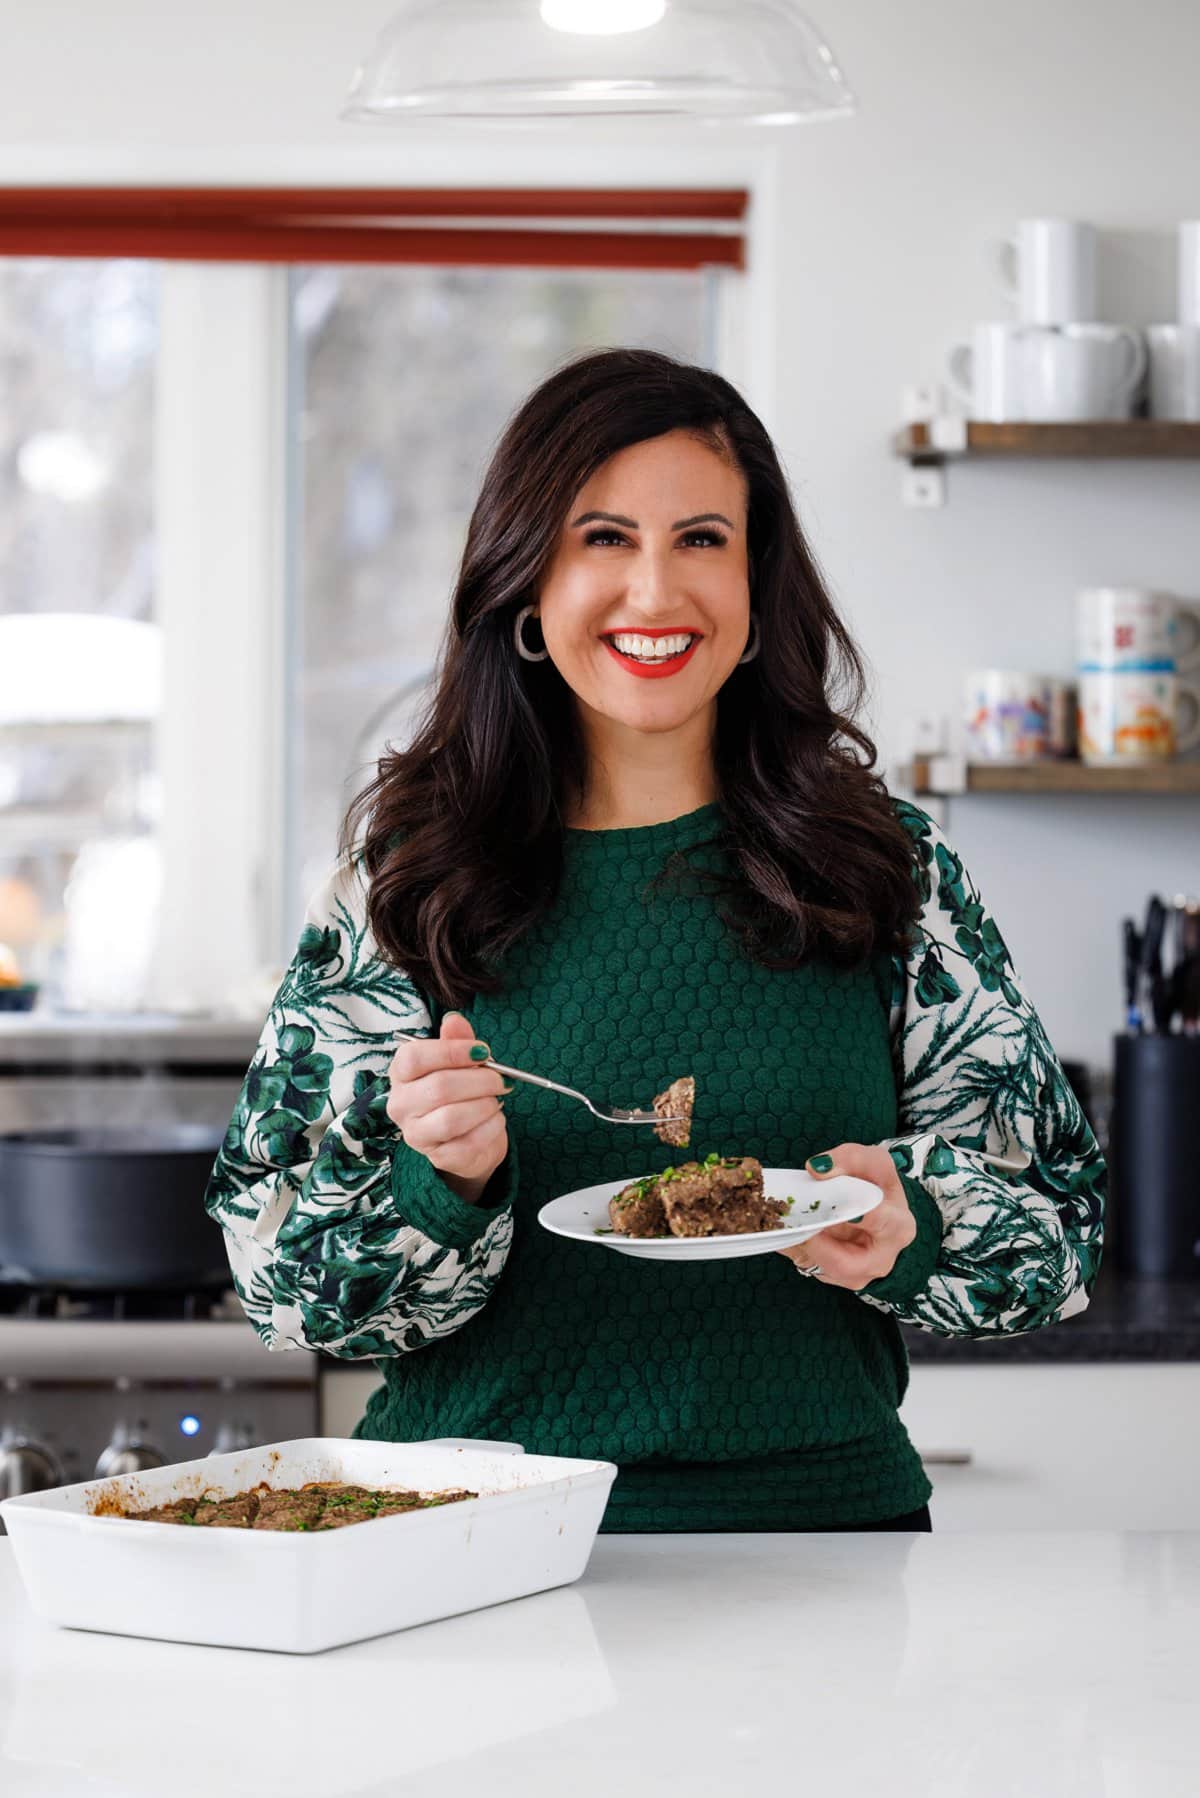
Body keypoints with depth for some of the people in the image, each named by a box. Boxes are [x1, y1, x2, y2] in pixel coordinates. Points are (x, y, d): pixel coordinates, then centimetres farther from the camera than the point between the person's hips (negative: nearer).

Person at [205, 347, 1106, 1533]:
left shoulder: (892, 865, 8)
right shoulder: (404, 867, 6)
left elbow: (1058, 1215, 9)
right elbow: (282, 1278, 5)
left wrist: (906, 1224, -11)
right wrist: (443, 1183, -14)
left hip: (815, 1510, 1)